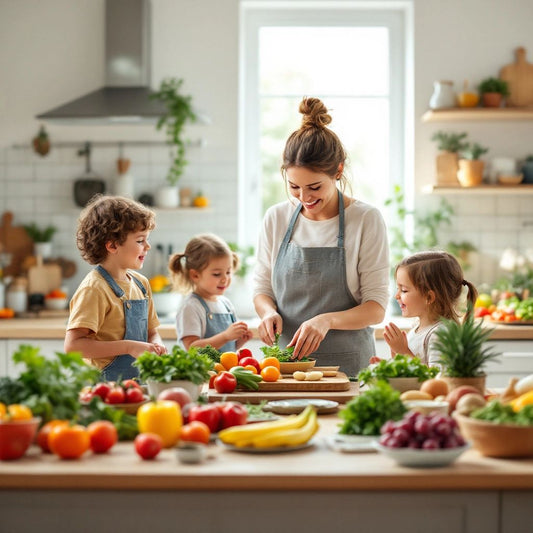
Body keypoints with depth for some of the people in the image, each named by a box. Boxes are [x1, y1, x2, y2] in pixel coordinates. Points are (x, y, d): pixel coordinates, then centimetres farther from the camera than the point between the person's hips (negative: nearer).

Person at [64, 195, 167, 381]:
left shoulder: (141, 283, 14)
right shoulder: (94, 288, -10)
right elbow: (72, 345, -18)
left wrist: (156, 346, 2)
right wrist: (128, 347, -19)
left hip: (139, 385, 7)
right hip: (106, 386, -7)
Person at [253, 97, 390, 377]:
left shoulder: (366, 220, -3)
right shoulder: (276, 218, 7)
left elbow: (376, 307, -4)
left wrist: (327, 320, -20)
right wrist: (268, 312, -7)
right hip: (286, 361, 3)